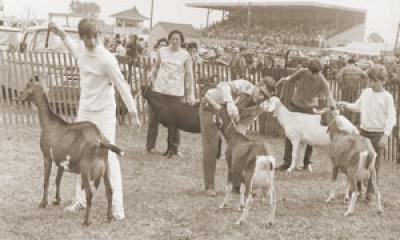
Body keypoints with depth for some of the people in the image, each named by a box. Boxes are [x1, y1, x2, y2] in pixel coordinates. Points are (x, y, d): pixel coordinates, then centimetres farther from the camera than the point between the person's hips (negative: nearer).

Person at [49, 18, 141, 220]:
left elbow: (121, 85, -18)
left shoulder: (106, 59, -22)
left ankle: (117, 205, -7)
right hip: (84, 111, 7)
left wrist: (133, 112, -16)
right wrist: (61, 34, 19)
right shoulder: (81, 51, -1)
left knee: (109, 156, -9)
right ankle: (80, 199, 24)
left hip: (104, 113, -7)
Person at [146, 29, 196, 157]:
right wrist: (153, 81, 9)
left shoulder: (185, 55, 0)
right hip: (159, 89, 2)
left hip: (176, 92, -2)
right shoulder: (161, 51, 5)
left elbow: (189, 75, 1)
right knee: (153, 118, 3)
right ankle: (149, 146, 19)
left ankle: (172, 149, 15)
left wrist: (191, 94, -3)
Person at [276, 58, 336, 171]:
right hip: (295, 106, 2)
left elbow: (329, 96, -26)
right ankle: (287, 161, 9)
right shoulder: (302, 73, -15)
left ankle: (307, 163, 14)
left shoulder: (322, 81, -20)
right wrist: (286, 79, -19)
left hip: (310, 110, -2)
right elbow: (292, 78, 5)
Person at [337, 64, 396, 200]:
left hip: (378, 135, -5)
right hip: (363, 132, 5)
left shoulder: (386, 97, -8)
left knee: (374, 165, 2)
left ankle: (370, 192, 11)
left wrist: (386, 135, -18)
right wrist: (345, 105, 3)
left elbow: (391, 118, -10)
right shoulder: (366, 93, 6)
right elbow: (357, 107, 21)